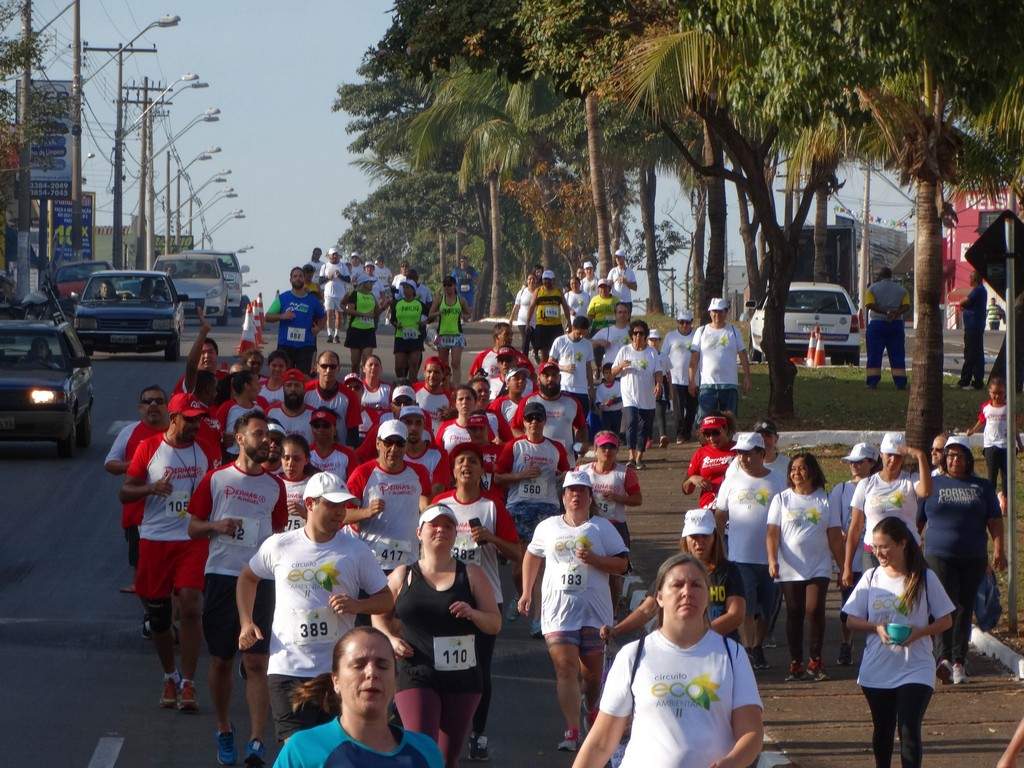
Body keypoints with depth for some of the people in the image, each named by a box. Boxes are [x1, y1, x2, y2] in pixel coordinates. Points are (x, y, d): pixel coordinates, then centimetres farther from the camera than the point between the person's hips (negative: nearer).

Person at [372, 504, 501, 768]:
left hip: (462, 678, 2)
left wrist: (473, 614, -15)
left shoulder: (471, 575, 7)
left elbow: (495, 623, 6)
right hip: (416, 676, -2)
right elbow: (380, 615, 19)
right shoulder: (403, 576, 7)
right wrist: (391, 639, -1)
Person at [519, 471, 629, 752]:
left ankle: (591, 709, 41)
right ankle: (572, 730, -17)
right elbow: (532, 555, 25)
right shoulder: (547, 528, 10)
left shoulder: (602, 527, 3)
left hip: (595, 610, 0)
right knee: (565, 668, -13)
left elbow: (622, 563, 0)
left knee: (592, 669, 11)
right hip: (558, 611, 0)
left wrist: (594, 559, -16)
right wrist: (526, 592, 22)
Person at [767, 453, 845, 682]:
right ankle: (795, 664, 8)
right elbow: (773, 532, 0)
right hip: (790, 569, 1)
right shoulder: (781, 500, 7)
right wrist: (772, 559, -15)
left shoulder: (824, 500, 8)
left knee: (814, 609, -14)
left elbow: (835, 537, 8)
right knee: (794, 613, 2)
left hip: (819, 567, -1)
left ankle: (816, 661, -4)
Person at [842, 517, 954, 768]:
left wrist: (920, 632, -18)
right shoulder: (871, 578, 2)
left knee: (909, 730, -13)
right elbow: (852, 620, 5)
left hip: (915, 669, -3)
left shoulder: (925, 578, -5)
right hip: (877, 670, 3)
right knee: (882, 730, 16)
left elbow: (946, 620, 0)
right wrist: (877, 627, -15)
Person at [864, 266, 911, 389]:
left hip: (877, 324, -2)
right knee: (897, 355, 5)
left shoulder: (873, 288, 1)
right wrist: (895, 313, -16)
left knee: (874, 355, 0)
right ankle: (900, 382, 1)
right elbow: (906, 306, -4)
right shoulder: (901, 289, 9)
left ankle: (872, 382, -5)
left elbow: (870, 304, -13)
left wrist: (885, 312, -16)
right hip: (896, 324, 2)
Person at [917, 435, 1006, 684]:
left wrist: (998, 549, -3)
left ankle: (959, 661, 10)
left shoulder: (982, 487, 12)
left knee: (965, 608, 5)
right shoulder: (932, 485, 10)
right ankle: (944, 657, -27)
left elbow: (994, 520, 9)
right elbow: (917, 521, 12)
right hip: (940, 557, -2)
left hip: (973, 558, 2)